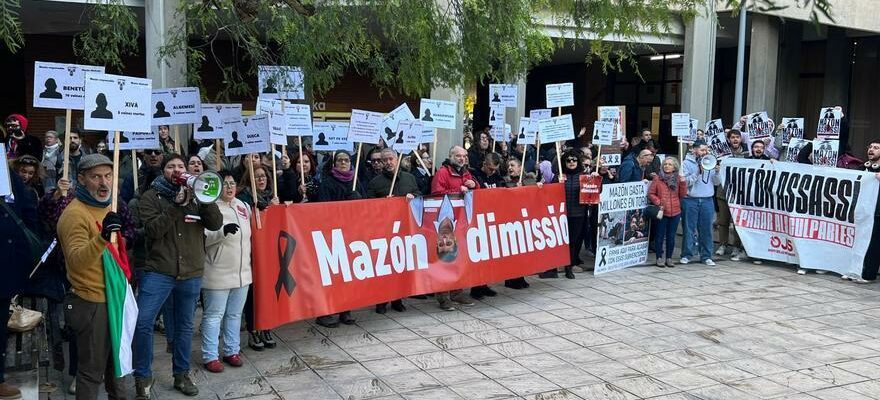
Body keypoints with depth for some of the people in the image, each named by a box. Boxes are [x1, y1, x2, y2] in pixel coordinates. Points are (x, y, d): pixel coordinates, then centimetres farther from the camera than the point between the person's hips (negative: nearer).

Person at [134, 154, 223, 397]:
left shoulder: (195, 195, 9)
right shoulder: (151, 196, 1)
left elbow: (216, 224, -3)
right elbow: (152, 230, -13)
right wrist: (177, 204, -20)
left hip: (191, 273, 3)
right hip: (158, 270, -3)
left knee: (185, 326, 13)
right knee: (142, 323, -9)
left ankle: (181, 374, 27)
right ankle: (143, 377, 7)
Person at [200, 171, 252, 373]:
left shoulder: (242, 206, 10)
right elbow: (203, 238, -20)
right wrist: (223, 231, -33)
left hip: (242, 272, 7)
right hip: (218, 274, -7)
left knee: (235, 314, 15)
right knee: (214, 316, 1)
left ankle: (231, 351, 27)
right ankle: (210, 356, 10)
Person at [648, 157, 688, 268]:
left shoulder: (678, 178, 7)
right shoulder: (657, 178, -1)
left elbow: (682, 195, 6)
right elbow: (651, 194, -1)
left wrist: (683, 183, -6)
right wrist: (658, 202, -14)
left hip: (675, 212, 3)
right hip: (662, 212, -2)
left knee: (671, 236, 8)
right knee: (660, 235, 3)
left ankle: (669, 258, 17)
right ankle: (659, 258, 12)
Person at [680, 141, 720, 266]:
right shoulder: (687, 163, -1)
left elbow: (716, 183, 9)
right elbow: (685, 182, -11)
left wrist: (716, 172, -9)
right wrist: (698, 172, -17)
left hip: (707, 200, 3)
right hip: (690, 200, -3)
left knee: (706, 229, 5)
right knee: (689, 229, 2)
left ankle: (706, 256, 11)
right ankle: (686, 255, 10)